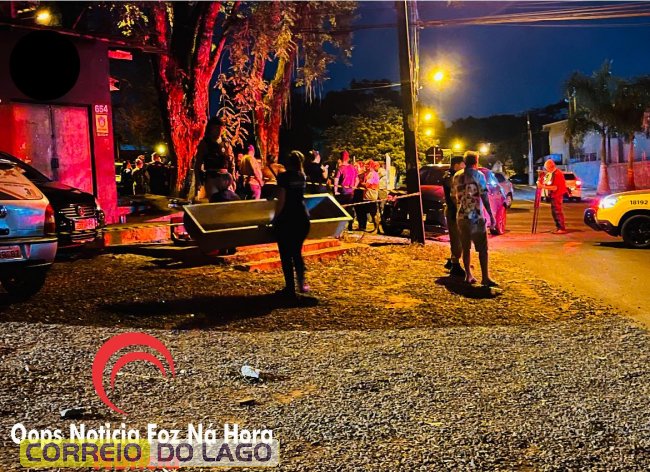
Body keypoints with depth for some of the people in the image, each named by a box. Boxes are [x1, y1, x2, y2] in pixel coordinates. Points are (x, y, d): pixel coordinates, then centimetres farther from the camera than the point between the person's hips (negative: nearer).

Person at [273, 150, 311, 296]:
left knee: (286, 254, 2)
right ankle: (302, 284, 16)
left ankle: (290, 288, 2)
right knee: (297, 252, 18)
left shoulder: (284, 176, -8)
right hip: (302, 217, 6)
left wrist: (275, 218, -4)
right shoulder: (303, 177, 10)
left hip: (287, 219, -6)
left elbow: (281, 201, -13)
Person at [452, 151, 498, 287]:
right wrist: (491, 216, -11)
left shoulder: (456, 176, 8)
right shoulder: (478, 175, -7)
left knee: (466, 248, 13)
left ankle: (468, 275, 15)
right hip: (475, 217, -5)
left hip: (461, 217, 6)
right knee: (482, 248, -3)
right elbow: (484, 197, -12)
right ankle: (485, 278, -7)